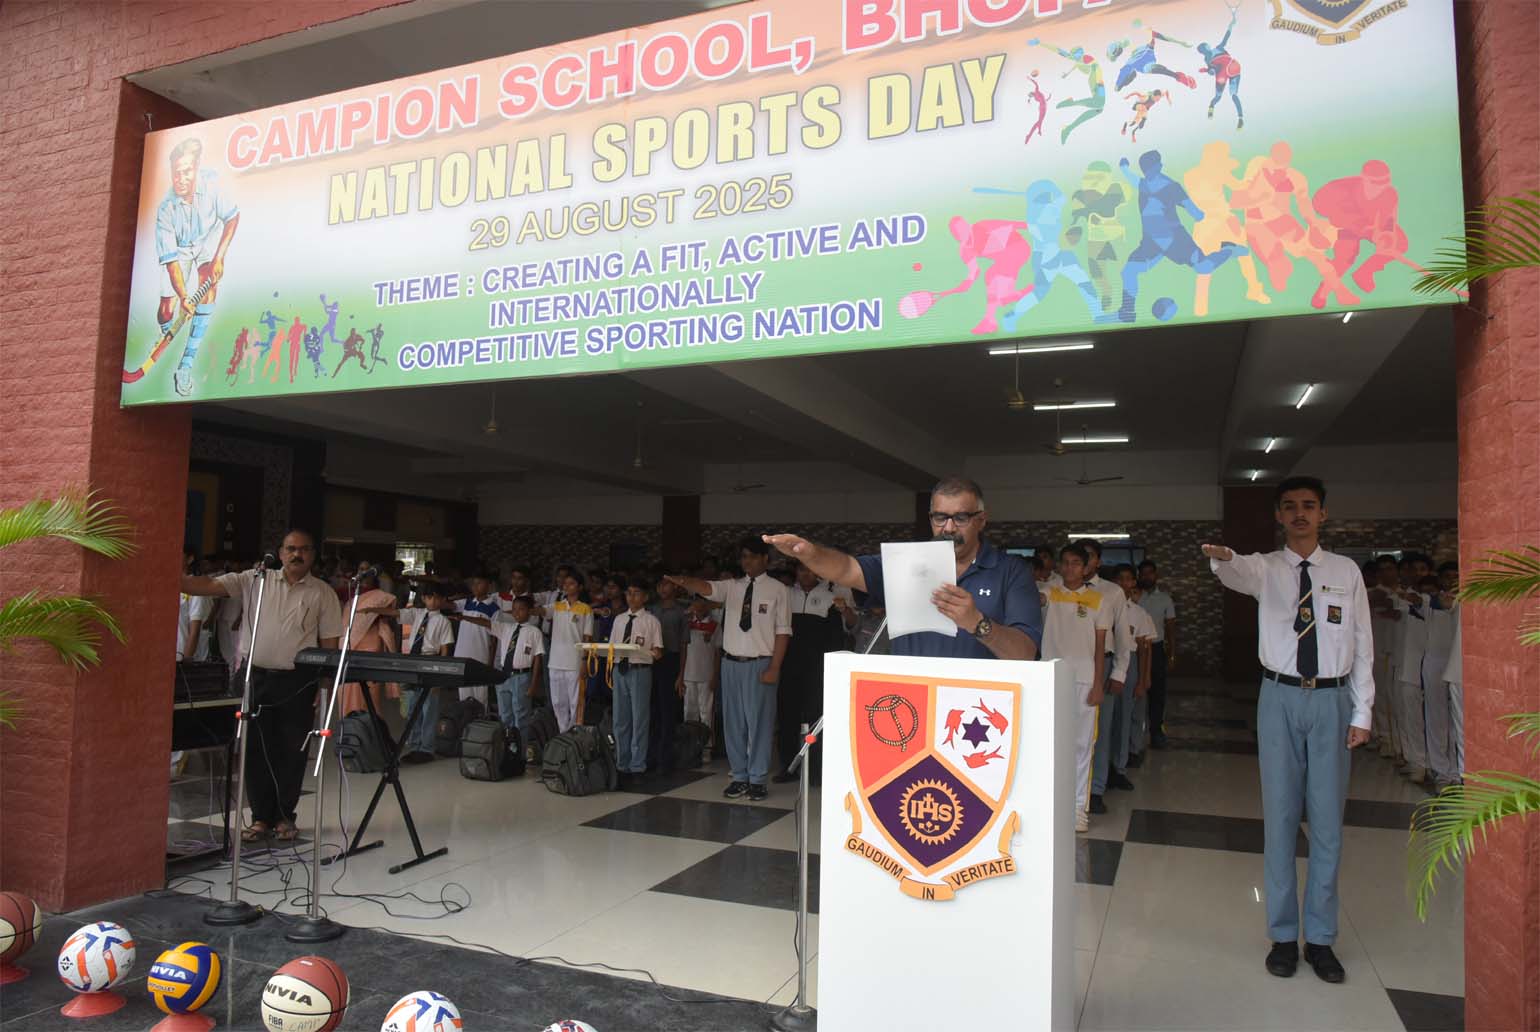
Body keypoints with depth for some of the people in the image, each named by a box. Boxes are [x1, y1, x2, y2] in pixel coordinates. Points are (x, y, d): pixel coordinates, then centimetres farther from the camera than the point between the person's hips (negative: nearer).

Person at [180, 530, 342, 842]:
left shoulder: (323, 593, 2)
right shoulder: (255, 581, 5)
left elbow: (330, 643, 3)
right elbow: (209, 586, -5)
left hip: (297, 682, -1)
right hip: (256, 677, 1)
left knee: (291, 752, 5)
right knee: (257, 749, 6)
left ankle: (285, 816, 19)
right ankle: (261, 816, 17)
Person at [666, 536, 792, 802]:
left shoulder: (777, 590, -2)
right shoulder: (732, 587, 8)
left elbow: (783, 630, -5)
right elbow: (707, 588, -11)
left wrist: (774, 668, -12)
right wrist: (683, 581, -33)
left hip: (760, 665, -4)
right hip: (731, 662, 4)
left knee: (758, 722, 1)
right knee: (733, 723, 10)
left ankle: (758, 780, 14)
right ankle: (740, 777, 22)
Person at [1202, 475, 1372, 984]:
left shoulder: (1347, 571, 5)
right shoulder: (1266, 568, 1)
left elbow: (1363, 646, 5)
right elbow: (1239, 573, -24)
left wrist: (1361, 713, 0)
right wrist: (1223, 558, -49)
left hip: (1332, 699, 1)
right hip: (1281, 698, -1)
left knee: (1328, 820, 6)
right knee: (1280, 817, 6)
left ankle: (1321, 938, 19)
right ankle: (1283, 935, 18)